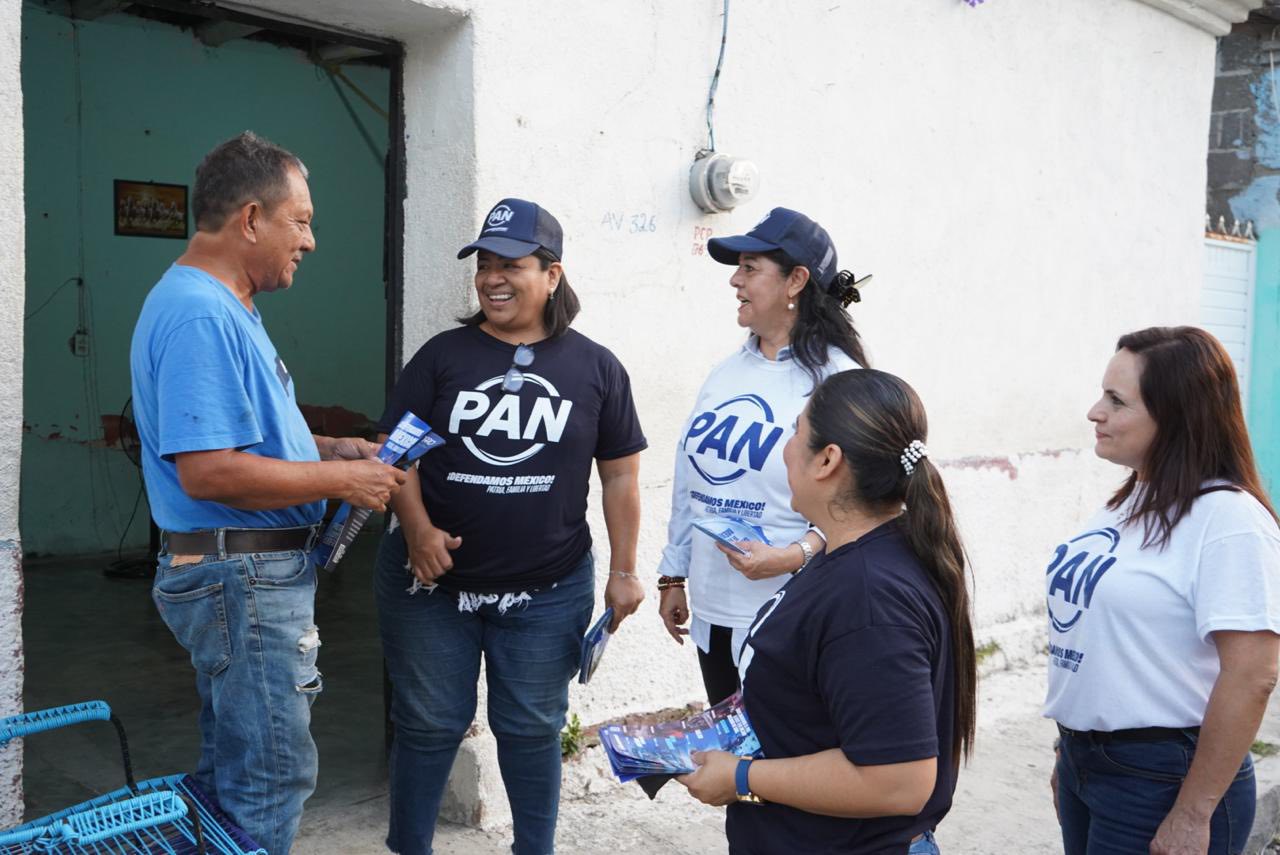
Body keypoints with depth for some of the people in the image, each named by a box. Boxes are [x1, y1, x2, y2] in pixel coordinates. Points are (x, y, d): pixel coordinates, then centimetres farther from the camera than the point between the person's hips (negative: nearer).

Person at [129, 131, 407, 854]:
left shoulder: (228, 308, 14)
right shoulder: (201, 316, -20)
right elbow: (207, 471, -28)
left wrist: (330, 448, 10)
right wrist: (342, 481, -19)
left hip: (252, 577, 11)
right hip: (243, 578, -11)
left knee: (232, 774, 20)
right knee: (271, 777, 0)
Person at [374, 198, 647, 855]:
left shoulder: (595, 368, 1)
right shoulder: (444, 355, 1)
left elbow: (620, 475, 4)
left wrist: (623, 571, 1)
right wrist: (417, 529, -16)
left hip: (548, 593, 0)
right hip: (433, 581, 1)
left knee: (531, 730, 13)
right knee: (427, 726, 11)